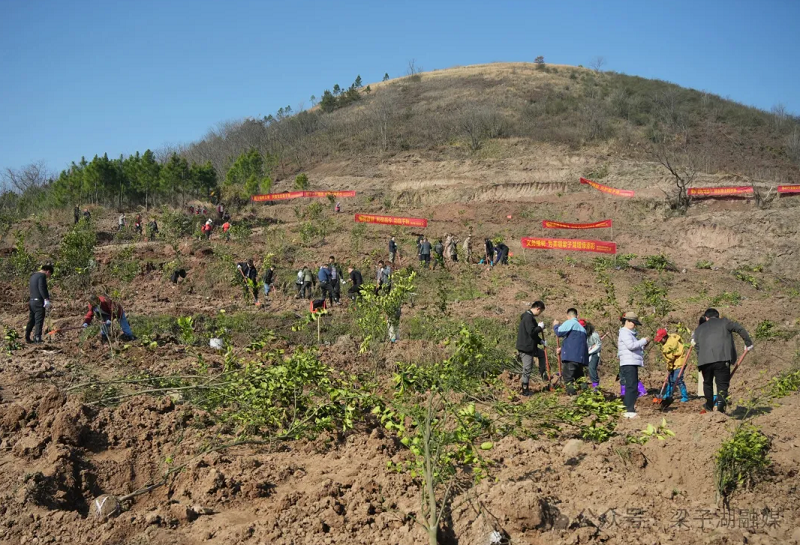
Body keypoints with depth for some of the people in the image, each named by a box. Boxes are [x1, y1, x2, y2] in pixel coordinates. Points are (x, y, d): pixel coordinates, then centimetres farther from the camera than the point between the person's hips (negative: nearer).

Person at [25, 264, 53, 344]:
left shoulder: (33, 276, 19)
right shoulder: (42, 276, -10)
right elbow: (42, 288, -21)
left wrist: (47, 294, 23)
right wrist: (46, 299, -24)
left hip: (31, 301, 9)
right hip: (39, 302, -9)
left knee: (31, 320, 15)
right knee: (39, 321, -5)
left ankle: (27, 337, 18)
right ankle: (37, 338, -7)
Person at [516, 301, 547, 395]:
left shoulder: (529, 316, 14)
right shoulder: (528, 317, -19)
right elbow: (532, 332, -27)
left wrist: (540, 341, 13)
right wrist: (540, 327, -11)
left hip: (530, 346, 10)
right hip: (525, 348, -10)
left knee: (541, 354, 28)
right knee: (527, 369, -3)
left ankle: (543, 374, 32)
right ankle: (525, 390, 5)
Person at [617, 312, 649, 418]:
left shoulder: (630, 333, 23)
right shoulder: (624, 332, -8)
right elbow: (631, 345, -20)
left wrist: (643, 346, 7)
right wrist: (643, 341, -11)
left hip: (633, 363, 11)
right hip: (628, 363, -11)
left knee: (632, 386, 12)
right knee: (631, 386, -13)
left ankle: (628, 408, 18)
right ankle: (630, 410, -15)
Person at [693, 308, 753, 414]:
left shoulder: (699, 328, 21)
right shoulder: (724, 322, 14)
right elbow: (740, 330, 5)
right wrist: (748, 343, 15)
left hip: (704, 360, 3)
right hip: (722, 358, -2)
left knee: (707, 383, 21)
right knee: (722, 384, 1)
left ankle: (709, 407, 33)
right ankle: (720, 406, -22)